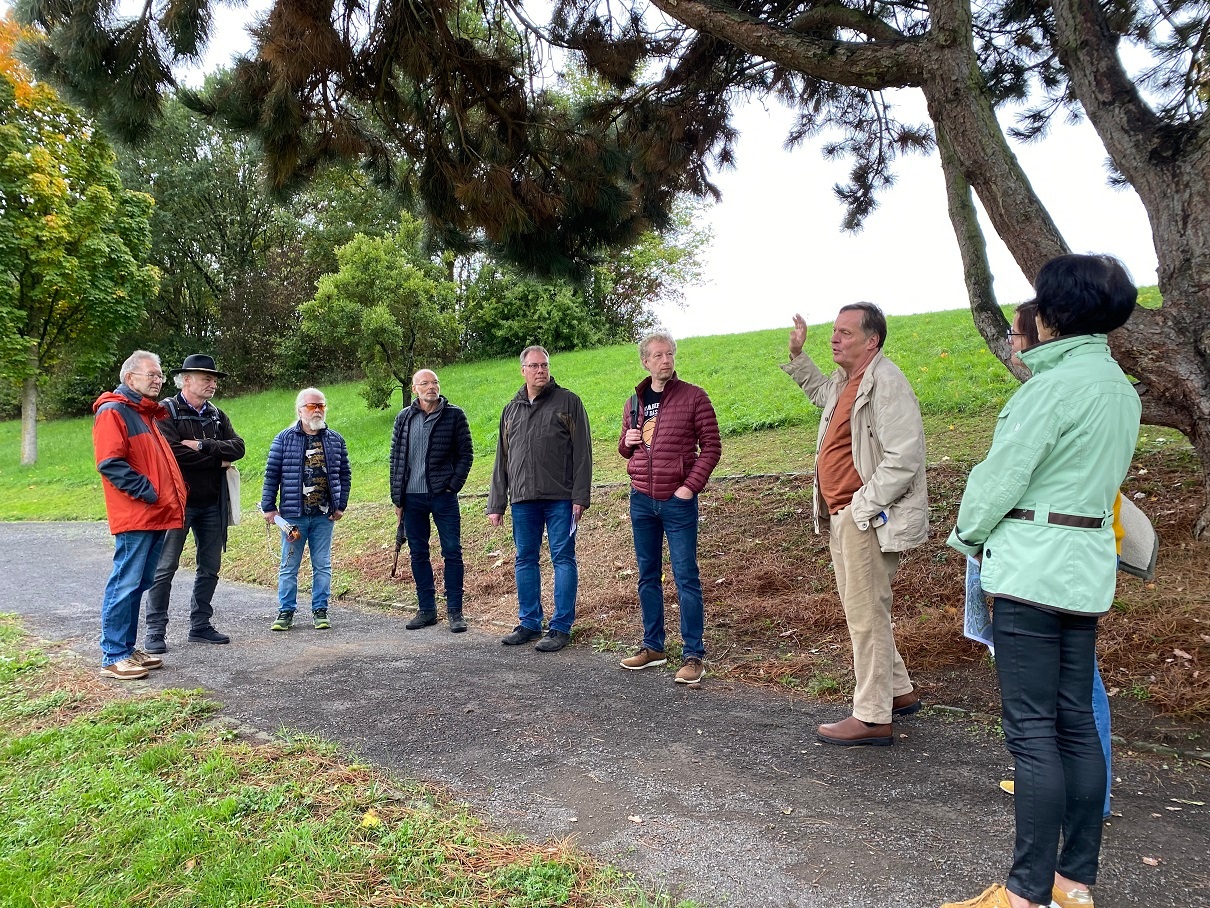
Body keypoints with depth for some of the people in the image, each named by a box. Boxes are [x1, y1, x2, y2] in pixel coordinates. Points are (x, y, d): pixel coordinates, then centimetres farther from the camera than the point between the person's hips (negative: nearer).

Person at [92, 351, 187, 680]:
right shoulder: (113, 412, -7)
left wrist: (173, 496, 17)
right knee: (125, 584, -5)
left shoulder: (149, 414, 21)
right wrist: (144, 490, -18)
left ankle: (127, 649, 22)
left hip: (157, 515, 9)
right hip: (135, 516, -9)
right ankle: (114, 657, 2)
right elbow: (109, 463, -18)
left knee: (139, 584, 13)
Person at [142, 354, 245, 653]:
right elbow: (173, 452, -20)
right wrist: (217, 459, -12)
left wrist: (203, 446, -16)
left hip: (212, 503, 6)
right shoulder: (166, 411, -6)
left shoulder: (217, 415, 12)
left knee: (210, 567, 11)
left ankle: (200, 625, 21)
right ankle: (155, 630, 9)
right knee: (165, 567, -1)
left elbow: (237, 448, -1)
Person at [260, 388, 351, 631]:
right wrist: (268, 506, -2)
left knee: (322, 565, 7)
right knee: (289, 566, 6)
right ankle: (286, 611, 17)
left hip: (324, 516, 2)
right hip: (293, 515, -2)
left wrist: (341, 505, 6)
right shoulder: (285, 438, 0)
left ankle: (320, 611, 18)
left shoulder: (335, 439, 7)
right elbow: (272, 474, 1)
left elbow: (344, 474, 11)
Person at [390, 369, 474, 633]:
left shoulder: (454, 415, -1)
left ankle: (454, 611, 8)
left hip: (443, 496, -3)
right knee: (418, 554, 9)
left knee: (452, 552, -1)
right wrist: (397, 499, 5)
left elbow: (466, 454, 1)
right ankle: (426, 609, 20)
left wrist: (454, 485, -9)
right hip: (412, 497, 3)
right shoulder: (404, 418, 7)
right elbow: (396, 459, 9)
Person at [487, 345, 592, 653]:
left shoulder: (567, 402, 2)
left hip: (560, 498, -5)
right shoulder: (511, 409, 16)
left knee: (563, 558, 0)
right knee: (525, 560, 9)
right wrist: (495, 504, 12)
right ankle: (529, 622, 20)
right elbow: (501, 460, 17)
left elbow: (582, 452, -4)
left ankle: (561, 627, 6)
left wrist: (580, 496, -11)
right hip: (522, 500, 5)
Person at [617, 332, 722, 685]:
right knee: (648, 576, 12)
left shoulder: (693, 397, -3)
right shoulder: (633, 402, 12)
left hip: (678, 501, -5)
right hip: (641, 500, 5)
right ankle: (653, 646, 23)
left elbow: (711, 446, -6)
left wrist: (691, 486, -15)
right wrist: (626, 441, -1)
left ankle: (693, 655, 3)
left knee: (685, 577, -3)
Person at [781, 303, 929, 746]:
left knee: (866, 614, -4)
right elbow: (819, 389, 40)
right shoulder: (843, 381, 13)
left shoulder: (886, 383, -17)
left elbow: (903, 458, -24)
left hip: (867, 519, -10)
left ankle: (873, 718, 6)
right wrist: (797, 354, 29)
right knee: (861, 610, 19)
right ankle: (899, 692, 34)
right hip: (841, 515, 10)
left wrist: (862, 507, -22)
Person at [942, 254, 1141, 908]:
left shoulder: (1055, 385, -14)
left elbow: (1002, 475, -13)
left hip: (1032, 569, -9)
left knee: (1031, 731, -4)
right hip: (1088, 569, 9)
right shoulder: (1123, 392, 13)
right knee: (1076, 724, 12)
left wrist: (967, 535, 3)